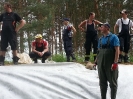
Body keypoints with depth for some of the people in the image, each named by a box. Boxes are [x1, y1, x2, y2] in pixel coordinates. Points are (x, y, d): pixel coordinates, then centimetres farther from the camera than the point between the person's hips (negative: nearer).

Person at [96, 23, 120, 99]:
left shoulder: (113, 37, -4)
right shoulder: (101, 39, 13)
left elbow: (117, 50, -11)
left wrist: (115, 63, -19)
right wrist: (96, 61, 10)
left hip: (110, 63, -6)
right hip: (101, 63, 6)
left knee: (112, 82, 2)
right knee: (102, 82, 9)